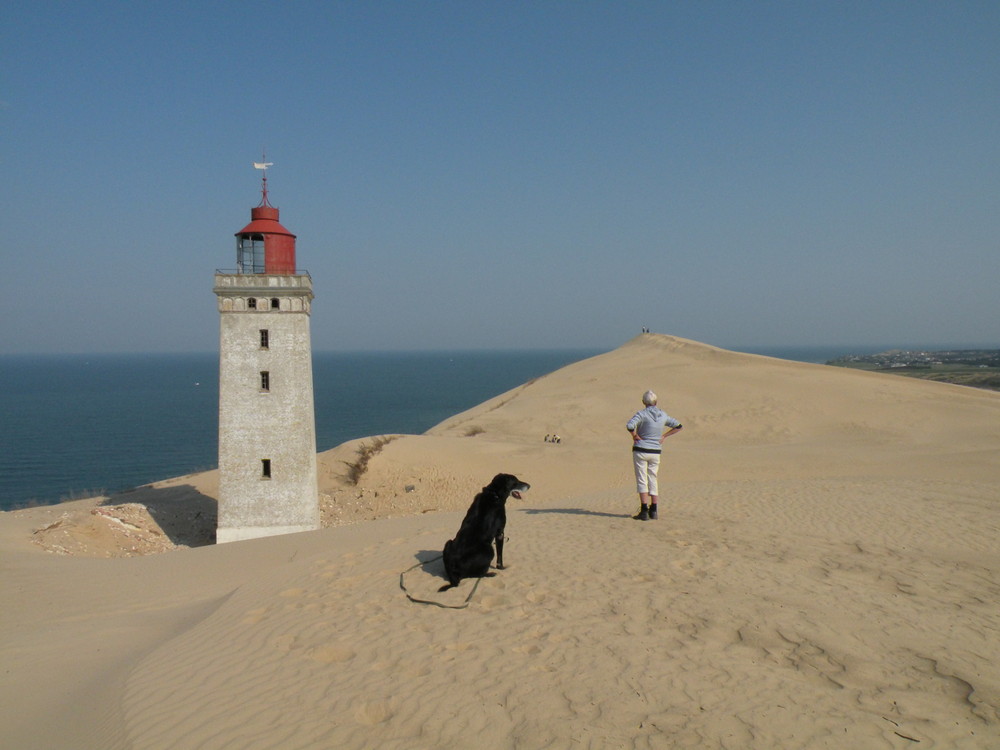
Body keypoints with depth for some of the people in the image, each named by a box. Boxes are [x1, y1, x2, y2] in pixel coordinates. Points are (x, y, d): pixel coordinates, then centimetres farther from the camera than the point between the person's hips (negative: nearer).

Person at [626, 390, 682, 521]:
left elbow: (630, 426, -28)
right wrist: (664, 436, 12)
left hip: (641, 451, -5)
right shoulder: (663, 415, 5)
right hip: (656, 452, 5)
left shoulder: (642, 414, -12)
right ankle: (653, 511, 13)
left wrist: (635, 436, -11)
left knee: (642, 481, -2)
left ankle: (644, 511, -6)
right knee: (653, 480, 13)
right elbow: (678, 426, 14)